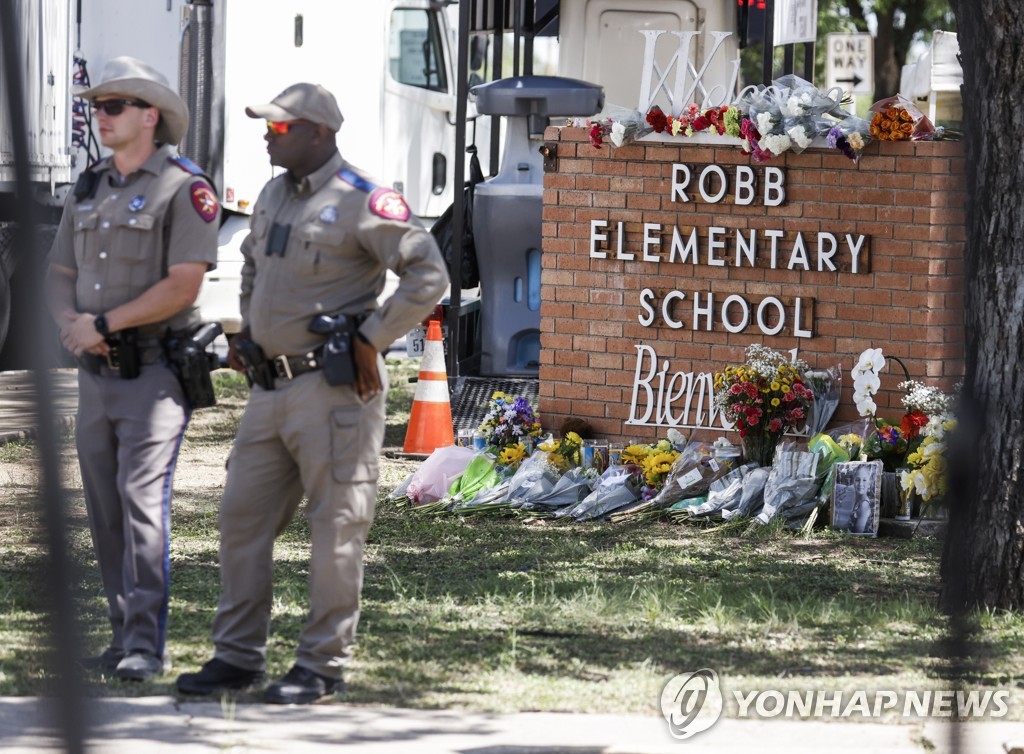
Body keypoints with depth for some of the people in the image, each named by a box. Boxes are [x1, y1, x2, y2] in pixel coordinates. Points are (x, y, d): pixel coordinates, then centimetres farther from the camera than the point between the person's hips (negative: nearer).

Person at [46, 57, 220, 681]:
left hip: (156, 369, -7)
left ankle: (146, 645, -15)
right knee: (105, 506, 6)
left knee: (142, 498, -15)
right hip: (98, 372, 7)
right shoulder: (89, 190, 15)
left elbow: (183, 285, -16)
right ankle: (125, 634, 13)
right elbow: (61, 275, 16)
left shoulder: (183, 189, -8)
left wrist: (104, 324, -15)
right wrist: (72, 323, -6)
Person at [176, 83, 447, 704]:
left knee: (336, 527, -2)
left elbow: (429, 275, -15)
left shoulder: (361, 202, -11)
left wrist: (372, 338, -14)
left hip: (334, 389, -9)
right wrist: (248, 331, 22)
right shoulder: (274, 197, 15)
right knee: (243, 517, 8)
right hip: (272, 389, 9)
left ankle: (324, 664, 2)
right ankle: (238, 656, 14)